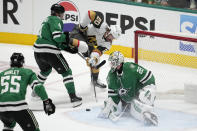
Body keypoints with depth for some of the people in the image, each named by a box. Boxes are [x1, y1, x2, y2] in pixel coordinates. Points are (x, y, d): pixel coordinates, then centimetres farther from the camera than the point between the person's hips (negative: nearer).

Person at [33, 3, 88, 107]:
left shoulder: (48, 20, 25)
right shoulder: (55, 20, -4)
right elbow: (57, 36, -20)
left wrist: (69, 48, 18)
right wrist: (72, 41, -11)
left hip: (38, 51, 9)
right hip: (50, 51, -9)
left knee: (46, 70, 36)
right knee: (66, 72, 0)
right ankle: (73, 97, -7)